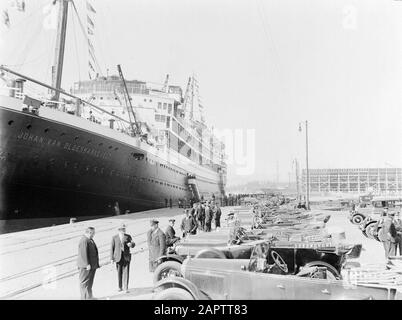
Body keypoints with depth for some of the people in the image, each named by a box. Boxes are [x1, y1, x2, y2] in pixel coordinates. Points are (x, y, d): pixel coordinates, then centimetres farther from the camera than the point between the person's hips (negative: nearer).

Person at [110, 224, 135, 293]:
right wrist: (111, 258, -3)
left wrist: (131, 244, -26)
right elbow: (112, 248, 1)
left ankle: (126, 288, -5)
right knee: (119, 273, 8)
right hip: (118, 257, 0)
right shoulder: (114, 237, 1)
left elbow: (133, 244, -1)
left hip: (126, 257, 0)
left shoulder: (128, 236, 4)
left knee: (126, 272, -7)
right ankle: (120, 287, 24)